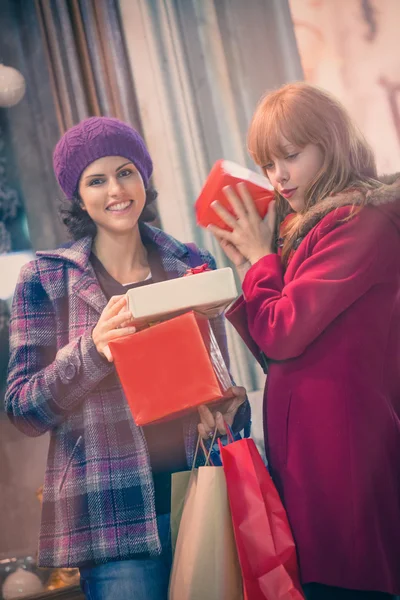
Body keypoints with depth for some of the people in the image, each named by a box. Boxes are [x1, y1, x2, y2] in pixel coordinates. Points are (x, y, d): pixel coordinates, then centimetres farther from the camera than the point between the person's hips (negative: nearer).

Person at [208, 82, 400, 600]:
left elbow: (283, 334, -15)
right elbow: (274, 353, 15)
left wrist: (261, 257, 0)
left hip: (343, 449, -8)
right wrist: (248, 270, 7)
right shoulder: (303, 229, 15)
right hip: (305, 450, 9)